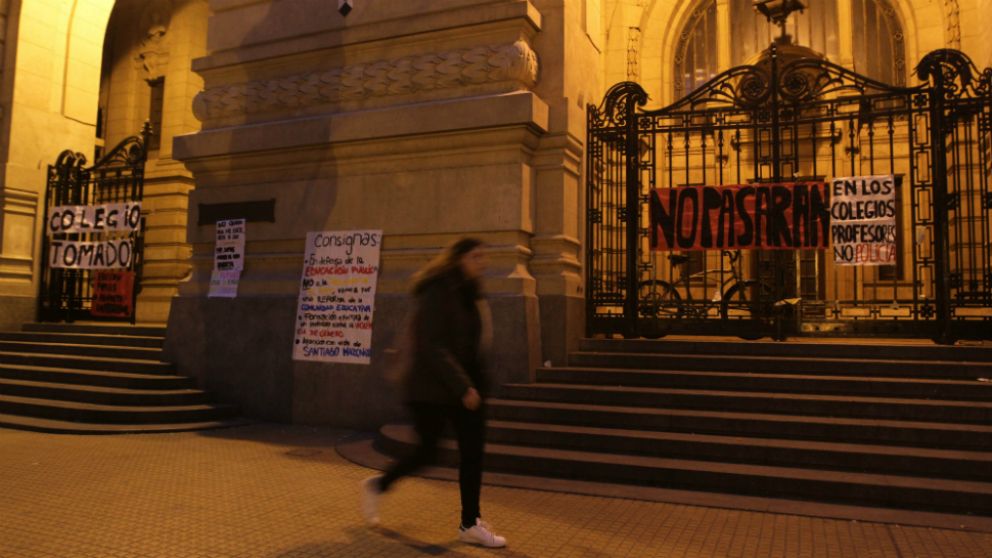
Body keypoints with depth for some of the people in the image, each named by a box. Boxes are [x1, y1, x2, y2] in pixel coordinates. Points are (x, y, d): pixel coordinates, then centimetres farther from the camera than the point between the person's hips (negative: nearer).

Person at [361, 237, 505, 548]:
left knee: (473, 452, 3)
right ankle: (376, 487, 28)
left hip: (467, 386, 8)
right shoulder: (438, 293, -15)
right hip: (434, 389, -7)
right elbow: (432, 346, -22)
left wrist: (474, 384, 14)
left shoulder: (470, 294, 11)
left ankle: (470, 524, 13)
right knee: (428, 452, 3)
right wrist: (463, 387, -24)